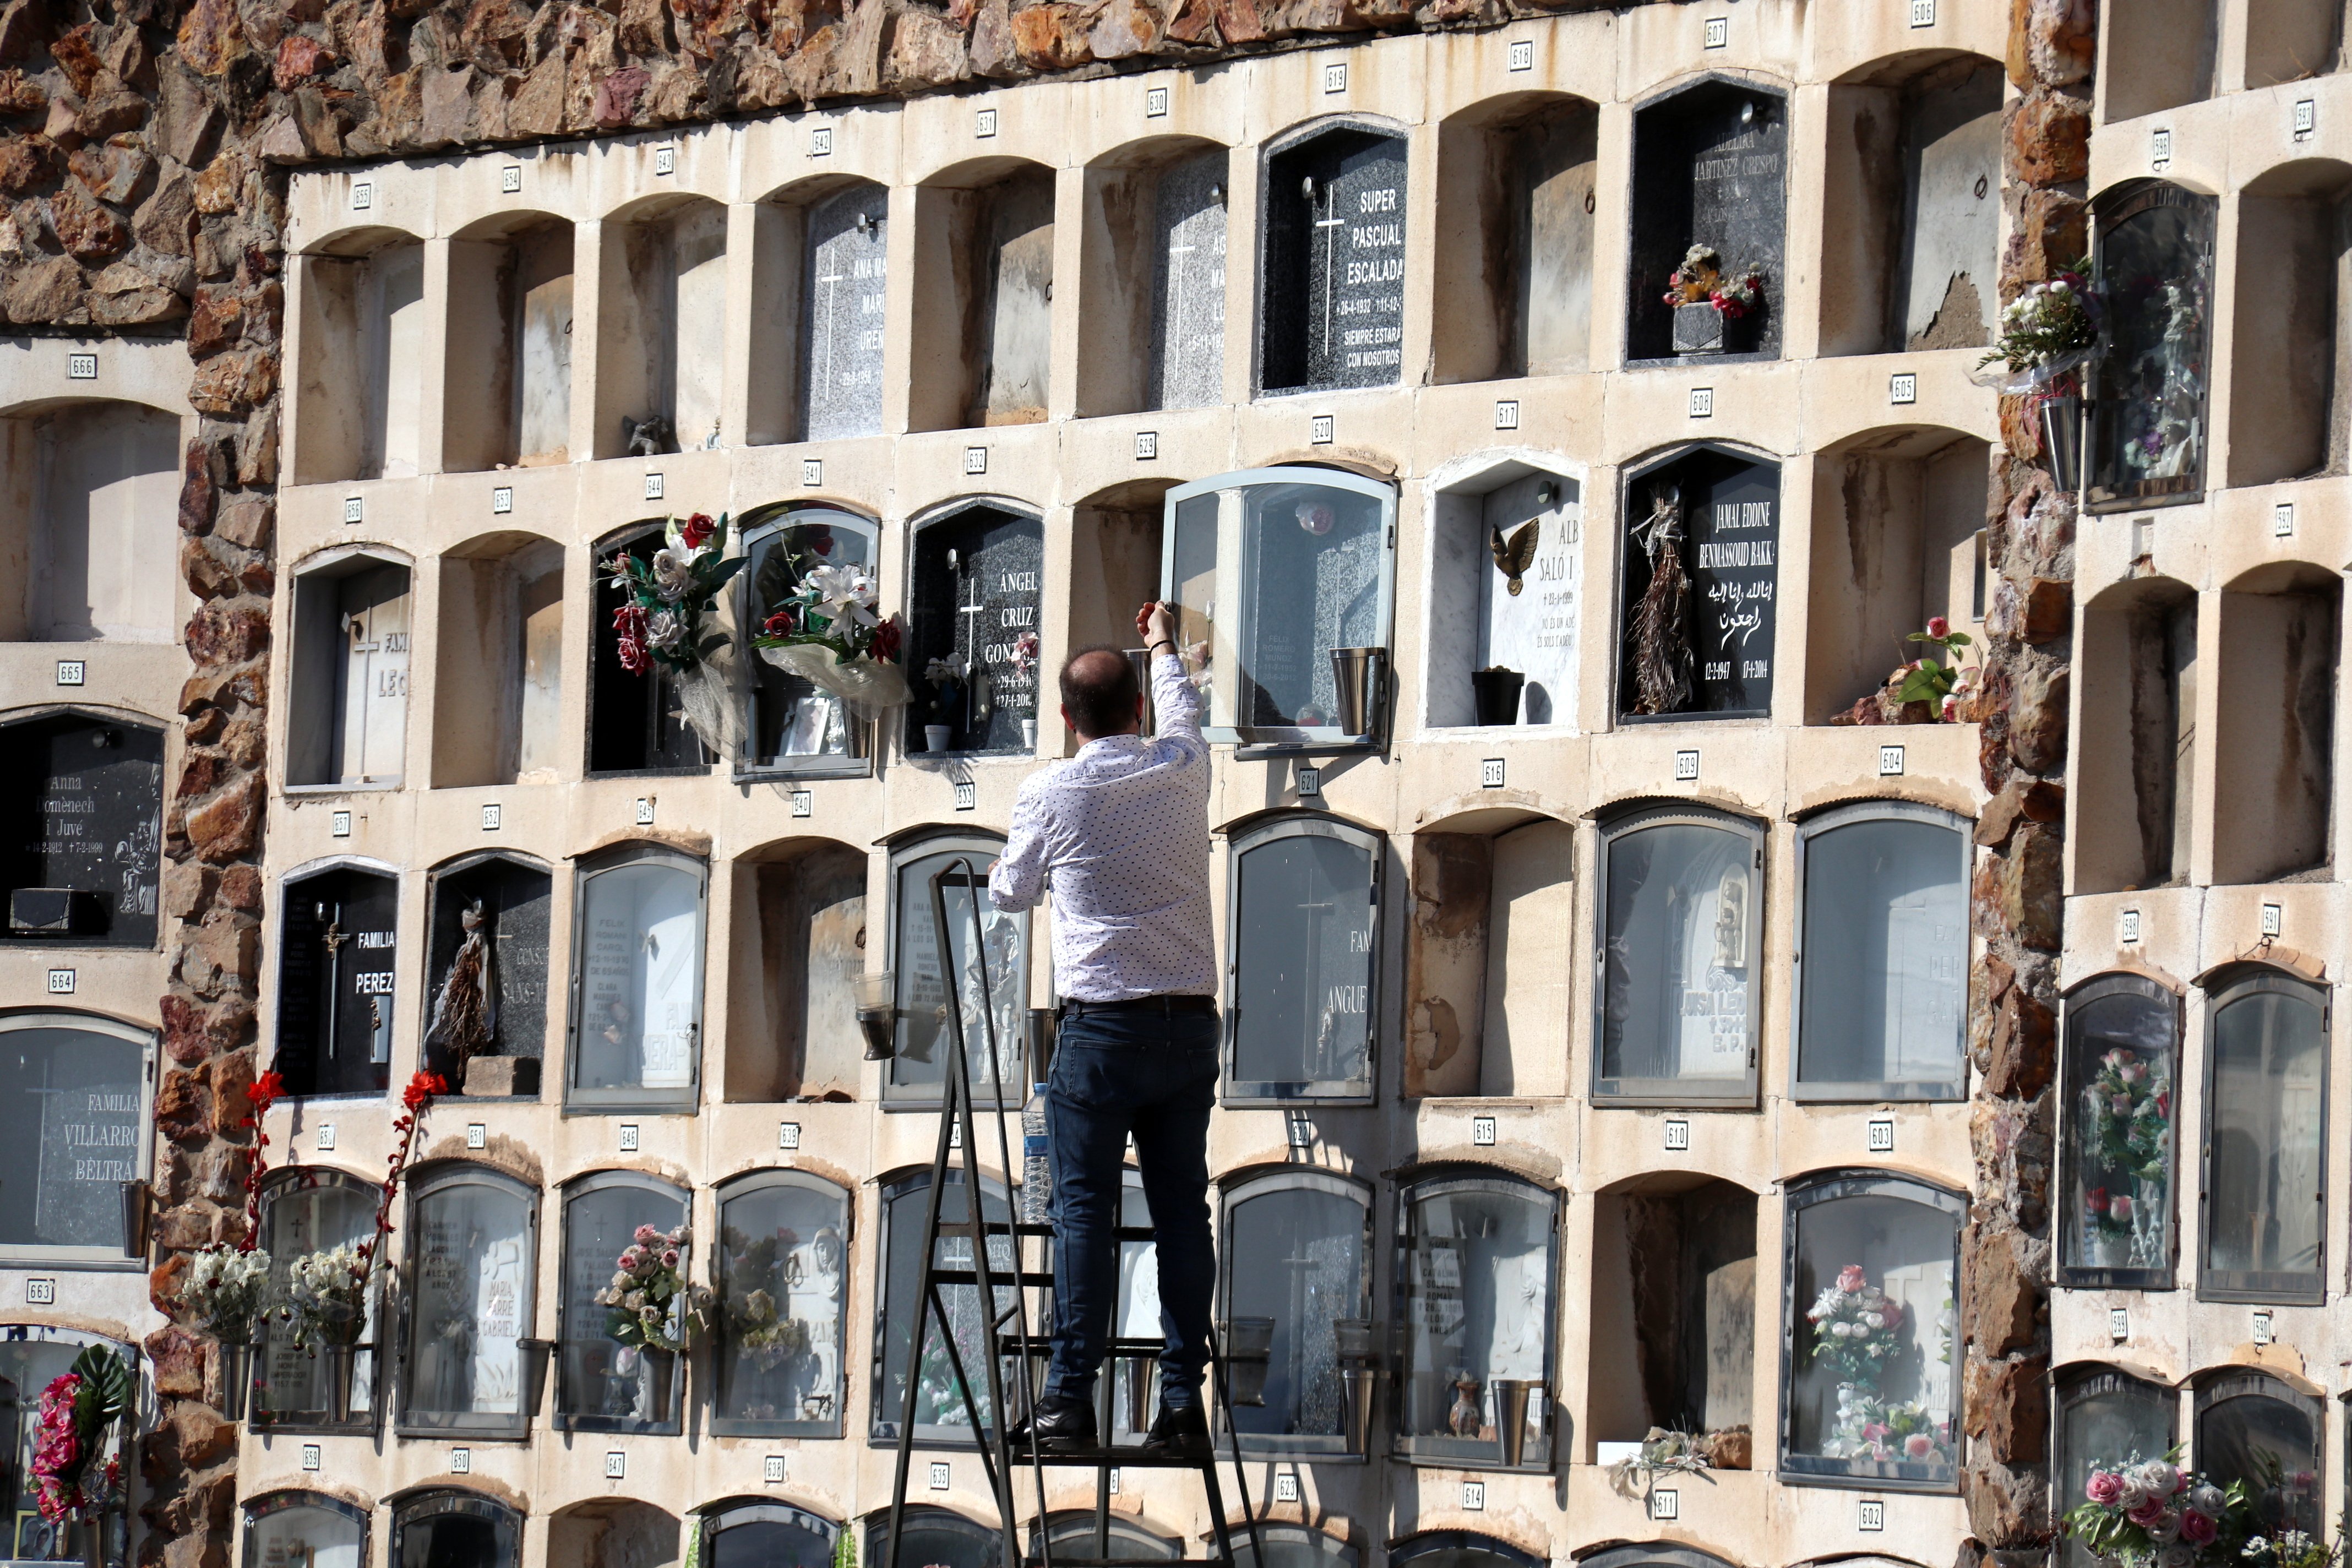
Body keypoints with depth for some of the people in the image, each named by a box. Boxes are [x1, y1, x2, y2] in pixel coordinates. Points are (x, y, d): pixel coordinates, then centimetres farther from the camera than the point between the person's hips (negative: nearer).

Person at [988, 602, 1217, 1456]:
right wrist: (1163, 646, 50)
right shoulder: (1184, 771, 6)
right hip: (1191, 1019, 3)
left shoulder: (1050, 794, -3)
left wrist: (1006, 874, 37)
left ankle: (1069, 1399, -7)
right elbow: (1181, 712, 31)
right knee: (1182, 1207, 5)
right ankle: (1183, 1400, 3)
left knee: (1084, 1207, -3)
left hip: (1102, 1025, -3)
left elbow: (1010, 891, 13)